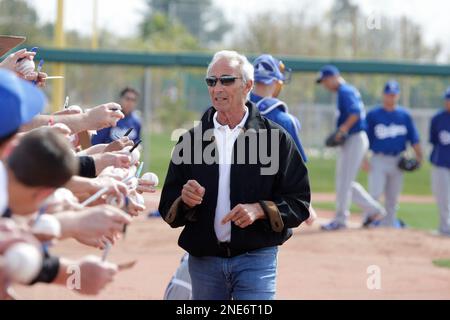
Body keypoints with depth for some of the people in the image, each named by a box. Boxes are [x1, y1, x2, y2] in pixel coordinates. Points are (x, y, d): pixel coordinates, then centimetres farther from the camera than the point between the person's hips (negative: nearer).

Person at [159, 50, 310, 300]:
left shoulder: (275, 138, 1)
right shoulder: (191, 139, 9)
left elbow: (299, 203, -2)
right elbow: (168, 210, 8)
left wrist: (259, 210, -18)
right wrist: (185, 201, -14)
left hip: (255, 260, -3)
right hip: (203, 259, 3)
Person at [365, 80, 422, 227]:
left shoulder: (404, 115, 8)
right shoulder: (373, 114, 1)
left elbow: (414, 138, 5)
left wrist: (419, 156, -6)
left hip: (397, 160, 3)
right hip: (378, 160, -3)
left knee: (393, 197, 8)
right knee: (375, 193, -14)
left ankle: (388, 223, 16)